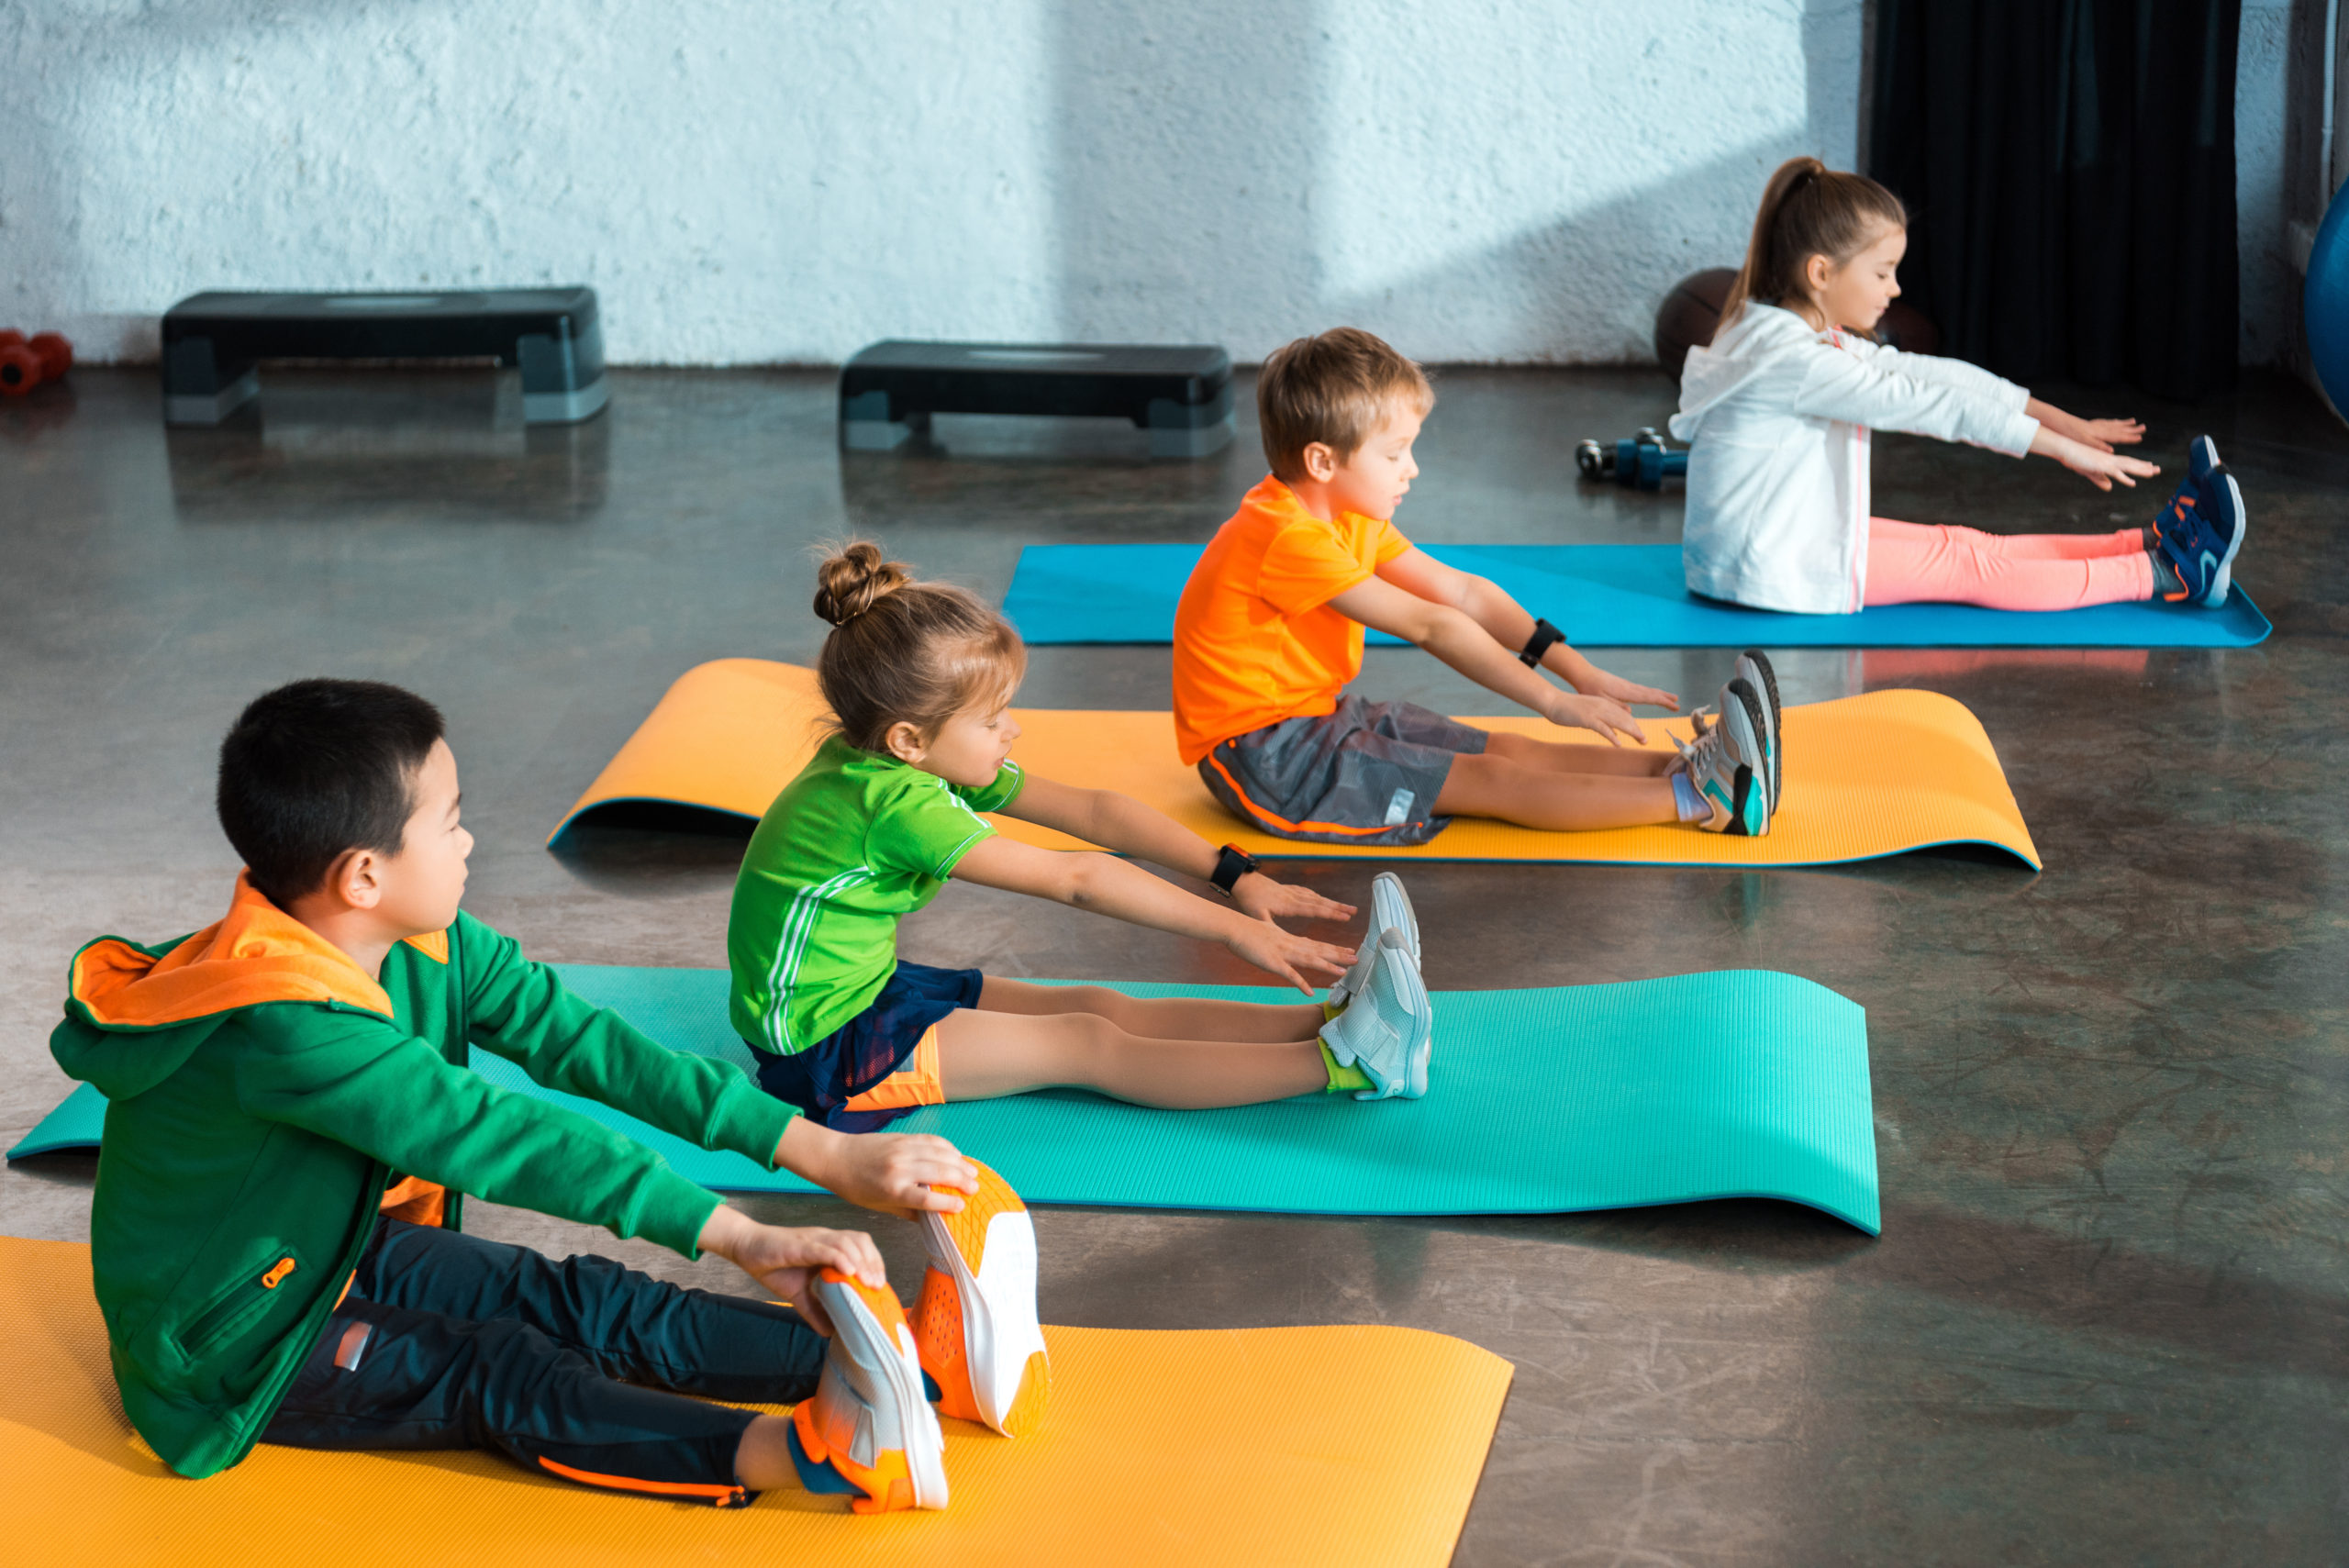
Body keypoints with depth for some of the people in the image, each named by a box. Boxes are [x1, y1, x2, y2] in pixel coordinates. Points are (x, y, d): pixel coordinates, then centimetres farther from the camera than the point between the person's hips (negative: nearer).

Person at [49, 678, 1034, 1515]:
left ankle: (915, 1359, -24)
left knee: (589, 1305, -10)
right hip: (231, 1346, -8)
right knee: (501, 1376, -26)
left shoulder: (431, 950, -6)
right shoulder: (283, 1031, -34)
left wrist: (822, 1153, -17)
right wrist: (737, 1237, -38)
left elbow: (583, 1043, -11)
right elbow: (497, 1137, -37)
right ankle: (799, 1453, -45)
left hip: (348, 1253, 8)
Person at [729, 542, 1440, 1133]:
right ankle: (1339, 1064, -23)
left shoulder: (918, 763, 0)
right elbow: (1074, 879, -29)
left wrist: (1234, 875, -5)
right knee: (1087, 1046, -17)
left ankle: (1328, 1015, -9)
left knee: (1101, 1006, -2)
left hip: (873, 989, 9)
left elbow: (1093, 812, 1)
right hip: (821, 1048, -9)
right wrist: (1233, 927, -28)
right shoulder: (894, 800, -29)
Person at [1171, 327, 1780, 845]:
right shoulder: (1289, 538, -26)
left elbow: (1462, 592, 5)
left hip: (1318, 719, 10)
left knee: (1511, 750, -3)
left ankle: (1682, 765, -11)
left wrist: (1582, 674, -3)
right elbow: (1432, 626, -26)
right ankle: (1696, 801, -24)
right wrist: (1555, 702, -24)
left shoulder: (1348, 515, 7)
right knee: (1490, 781, -17)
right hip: (1261, 758, -10)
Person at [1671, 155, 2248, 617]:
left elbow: (1928, 373, 8)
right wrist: (2062, 448, -19)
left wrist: (2063, 421, 6)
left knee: (1970, 547, 5)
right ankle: (2166, 576, -4)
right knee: (1971, 569, -6)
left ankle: (2151, 542, 3)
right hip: (1773, 572, -9)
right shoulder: (1790, 358, -24)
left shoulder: (1815, 340, 9)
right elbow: (1923, 403, -23)